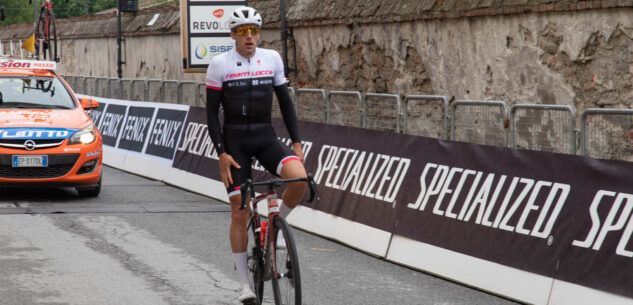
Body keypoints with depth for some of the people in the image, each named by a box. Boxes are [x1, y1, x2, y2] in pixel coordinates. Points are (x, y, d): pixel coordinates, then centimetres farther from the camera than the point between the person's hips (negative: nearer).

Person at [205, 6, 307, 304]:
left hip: (265, 137, 2)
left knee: (299, 177, -27)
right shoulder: (220, 64, -6)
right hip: (234, 141, -2)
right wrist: (221, 153, -11)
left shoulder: (272, 59, 2)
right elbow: (211, 112, -4)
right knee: (240, 213, -3)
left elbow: (285, 101, 7)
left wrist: (297, 142, 0)